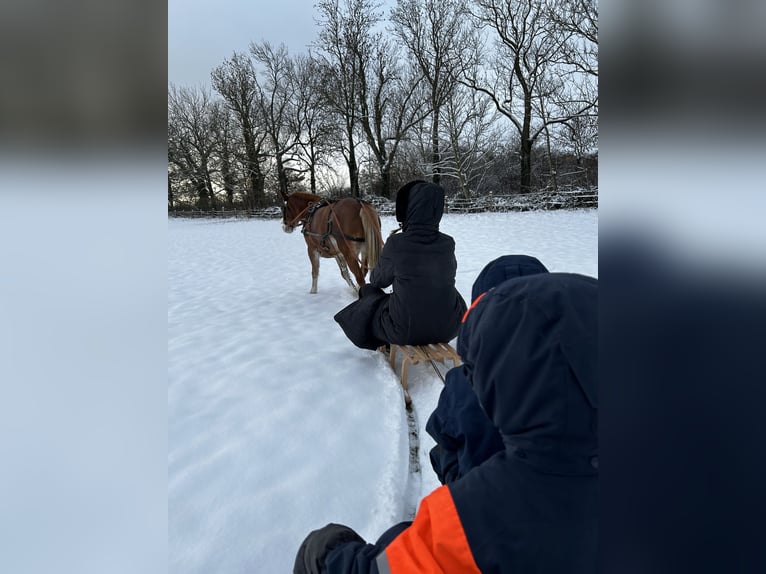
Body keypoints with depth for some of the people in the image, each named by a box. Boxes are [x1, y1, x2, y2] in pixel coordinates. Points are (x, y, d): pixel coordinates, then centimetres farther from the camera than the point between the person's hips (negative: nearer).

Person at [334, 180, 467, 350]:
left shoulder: (396, 243, -16)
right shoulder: (447, 243, -7)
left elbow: (378, 280, 2)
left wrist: (384, 253, 23)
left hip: (404, 331, -3)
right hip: (447, 329, 3)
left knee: (368, 290, 24)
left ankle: (386, 345, 42)